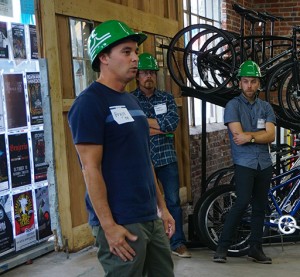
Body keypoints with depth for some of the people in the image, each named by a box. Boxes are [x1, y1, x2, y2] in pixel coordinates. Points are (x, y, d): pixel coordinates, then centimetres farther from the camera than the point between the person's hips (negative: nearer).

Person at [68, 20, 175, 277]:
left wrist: (162, 207, 16)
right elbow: (91, 169, -17)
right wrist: (109, 226, -19)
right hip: (122, 223, -8)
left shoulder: (131, 100, 14)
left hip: (151, 218, 8)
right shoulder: (89, 102, -12)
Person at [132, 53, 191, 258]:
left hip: (167, 157, 2)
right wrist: (160, 127, -14)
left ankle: (178, 243, 16)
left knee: (173, 201, 6)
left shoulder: (167, 98, 7)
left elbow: (173, 122, -9)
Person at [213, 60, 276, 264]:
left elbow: (271, 136, -2)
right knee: (243, 203, -18)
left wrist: (249, 136, -14)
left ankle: (256, 249, 17)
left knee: (260, 207, 8)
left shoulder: (266, 107, 11)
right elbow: (238, 134, -13)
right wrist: (259, 135, -4)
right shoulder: (233, 105, -1)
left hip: (264, 163, 5)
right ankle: (223, 247, -10)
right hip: (244, 163, -5)